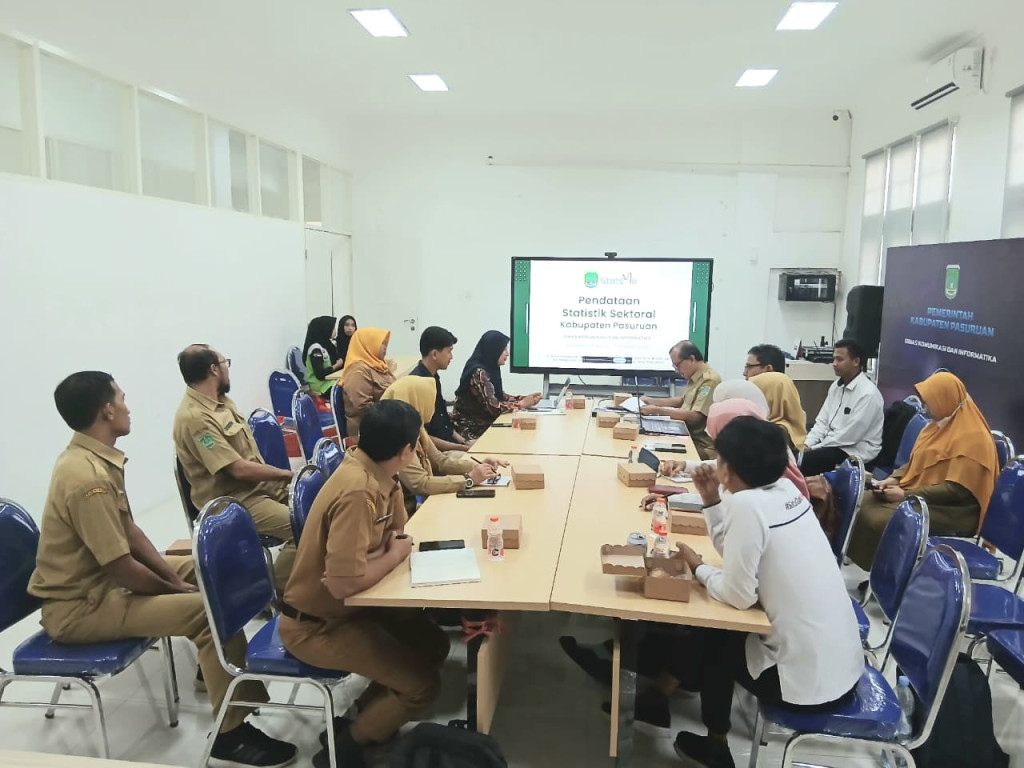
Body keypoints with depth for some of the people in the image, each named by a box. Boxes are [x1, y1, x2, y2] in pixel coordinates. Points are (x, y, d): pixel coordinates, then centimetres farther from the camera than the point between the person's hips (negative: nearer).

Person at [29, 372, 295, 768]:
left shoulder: (93, 458, 3)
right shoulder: (88, 478, -29)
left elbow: (129, 530, 8)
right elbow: (123, 570, -26)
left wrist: (174, 578, 0)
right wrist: (177, 588, -10)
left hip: (100, 576, 10)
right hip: (80, 606, -10)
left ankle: (215, 665, 30)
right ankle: (231, 733, -12)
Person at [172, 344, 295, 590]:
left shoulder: (220, 400, 8)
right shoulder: (194, 418, -22)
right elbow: (239, 469, -23)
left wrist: (284, 476, 2)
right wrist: (288, 475, -12)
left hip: (260, 482, 10)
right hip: (231, 500, -9)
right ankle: (278, 594, -6)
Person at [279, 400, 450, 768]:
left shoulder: (374, 470, -5)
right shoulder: (357, 492, -33)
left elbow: (396, 532, 7)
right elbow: (343, 584, -34)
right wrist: (394, 555, -20)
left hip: (348, 605, 9)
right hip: (316, 623, -9)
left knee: (433, 646, 11)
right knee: (423, 684, -10)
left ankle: (369, 715, 26)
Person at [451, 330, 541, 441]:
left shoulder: (490, 369, 8)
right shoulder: (479, 373, -20)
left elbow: (500, 396, 12)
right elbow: (493, 406, -25)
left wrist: (525, 398, -1)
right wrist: (522, 404, -14)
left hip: (481, 424, 8)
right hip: (470, 430, -8)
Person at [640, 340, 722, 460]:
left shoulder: (710, 380, -18)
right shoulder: (694, 378, 12)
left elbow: (695, 416, -23)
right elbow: (682, 401, 27)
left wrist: (658, 410, -20)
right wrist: (651, 400, 17)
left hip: (702, 445, -9)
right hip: (689, 437, 9)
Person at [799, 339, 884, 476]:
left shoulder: (868, 393, -18)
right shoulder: (836, 385, 8)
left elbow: (848, 436, -21)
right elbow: (823, 421, 9)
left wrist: (813, 449, -17)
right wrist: (807, 444, -8)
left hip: (855, 451, -7)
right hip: (832, 443, 8)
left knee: (803, 461, -26)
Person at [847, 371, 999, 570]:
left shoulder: (972, 438, -18)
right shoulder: (940, 425, 11)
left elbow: (956, 490, -23)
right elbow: (915, 462, 19)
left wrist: (906, 495, -21)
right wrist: (895, 479, -1)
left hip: (948, 509, -9)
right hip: (918, 494, 9)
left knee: (881, 521, -29)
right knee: (864, 504, -10)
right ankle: (868, 564, -5)